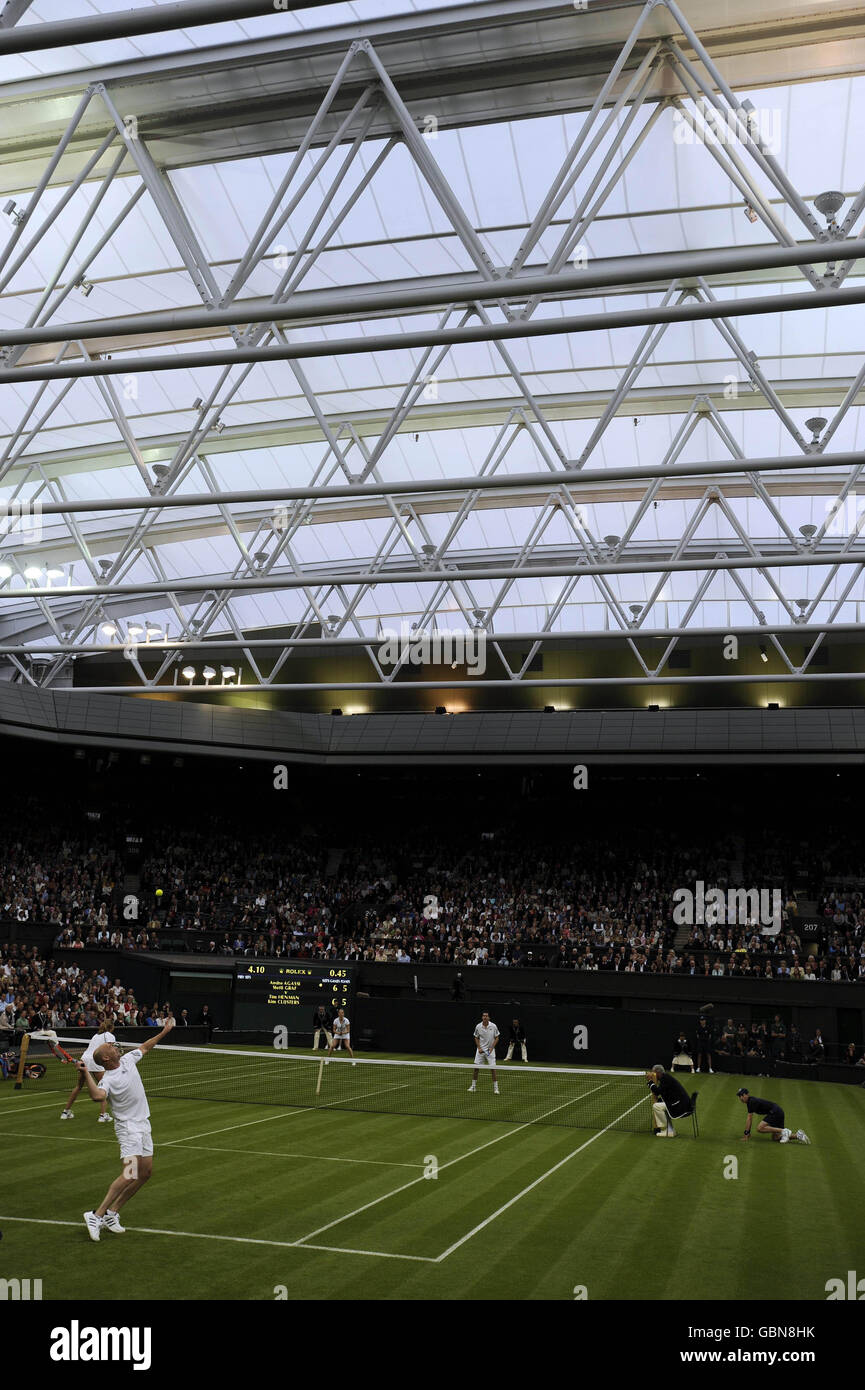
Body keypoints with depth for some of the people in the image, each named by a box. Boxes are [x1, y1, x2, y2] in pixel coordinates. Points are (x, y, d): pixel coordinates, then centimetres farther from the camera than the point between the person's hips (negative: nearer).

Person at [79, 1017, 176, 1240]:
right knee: (129, 1175, -21)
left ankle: (111, 1214, 13)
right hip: (128, 1127, -8)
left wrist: (164, 1032, 26)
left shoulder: (127, 1060, 5)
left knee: (145, 1173, 8)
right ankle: (96, 1215, -15)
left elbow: (145, 1047, 23)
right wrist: (86, 1074, -46)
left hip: (143, 1124, 8)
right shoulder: (108, 1079, -17)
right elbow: (97, 1095, -38)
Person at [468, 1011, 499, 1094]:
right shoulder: (478, 1027, -5)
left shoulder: (493, 1026, -8)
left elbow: (496, 1038, -1)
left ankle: (495, 1087, 0)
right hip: (480, 1049, 2)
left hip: (490, 1050, -2)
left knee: (492, 1068, -7)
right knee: (476, 1067, 0)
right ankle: (474, 1086, 13)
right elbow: (476, 1038, 7)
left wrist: (492, 1048, -11)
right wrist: (479, 1048, -5)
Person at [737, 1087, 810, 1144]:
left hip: (775, 1112, -10)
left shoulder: (752, 1102, -13)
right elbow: (749, 1119, 23)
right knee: (775, 1138, 8)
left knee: (760, 1128, -22)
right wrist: (748, 1132, 21)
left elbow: (749, 1119, -14)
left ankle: (784, 1131, -21)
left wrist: (746, 1133, -12)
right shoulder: (749, 1102, 16)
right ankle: (798, 1135, 4)